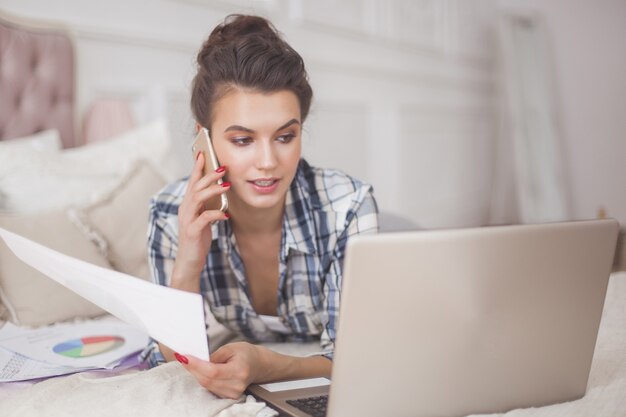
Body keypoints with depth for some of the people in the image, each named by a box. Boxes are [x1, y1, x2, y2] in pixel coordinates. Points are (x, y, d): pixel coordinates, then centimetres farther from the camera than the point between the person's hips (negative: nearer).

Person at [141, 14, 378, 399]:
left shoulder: (348, 207, -23)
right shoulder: (174, 215, -17)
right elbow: (175, 363, -13)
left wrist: (263, 365, -39)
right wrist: (187, 267, -31)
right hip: (232, 393, 1)